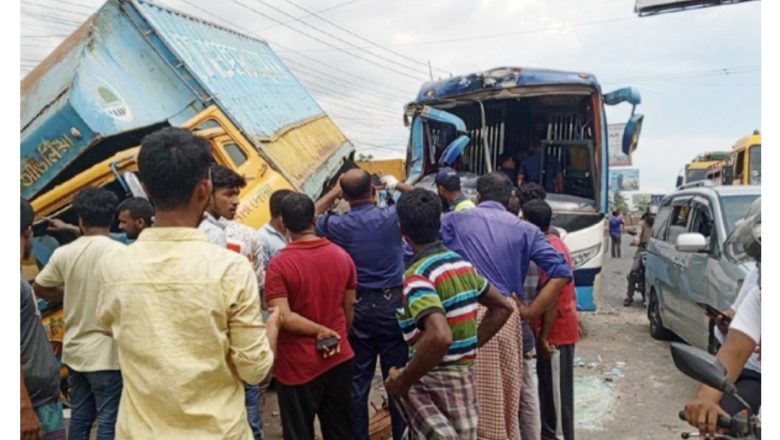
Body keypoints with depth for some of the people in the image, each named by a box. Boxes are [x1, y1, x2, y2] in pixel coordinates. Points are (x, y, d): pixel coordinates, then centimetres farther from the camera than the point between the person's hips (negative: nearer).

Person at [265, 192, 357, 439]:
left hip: (298, 366, -4)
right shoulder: (342, 256, -2)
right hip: (339, 359, 4)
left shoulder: (279, 264, -16)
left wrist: (320, 331, -13)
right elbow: (349, 308, 6)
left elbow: (283, 317, -24)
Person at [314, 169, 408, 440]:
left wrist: (332, 193, 13)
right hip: (392, 303, -1)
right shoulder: (392, 217, -11)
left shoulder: (337, 225, -8)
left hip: (357, 307, 1)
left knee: (357, 380, 12)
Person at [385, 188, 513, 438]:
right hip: (464, 373, 8)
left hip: (436, 380, -8)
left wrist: (403, 380, -20)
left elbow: (440, 337, -33)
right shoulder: (462, 263, 7)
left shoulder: (418, 275, -18)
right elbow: (502, 307, 17)